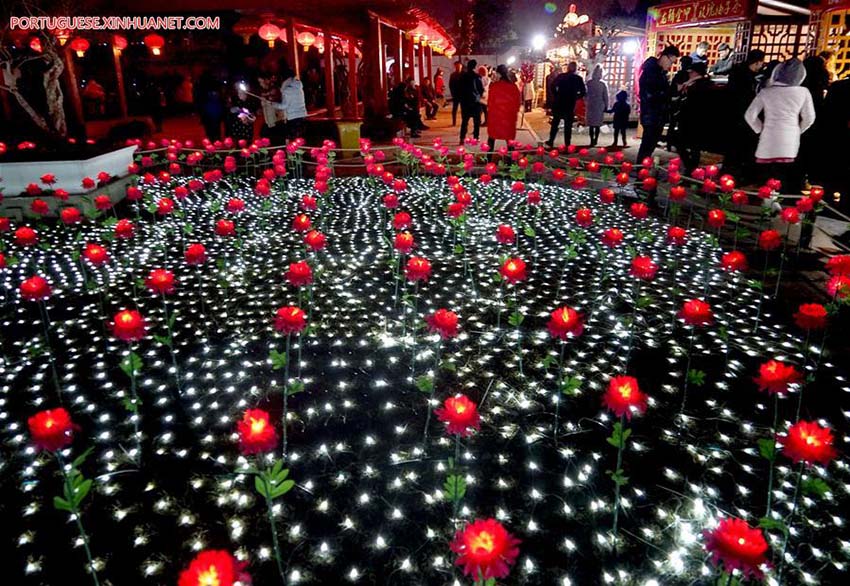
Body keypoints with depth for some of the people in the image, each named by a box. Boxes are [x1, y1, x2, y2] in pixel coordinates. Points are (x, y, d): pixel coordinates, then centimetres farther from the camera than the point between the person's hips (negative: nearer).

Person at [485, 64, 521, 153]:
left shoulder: (494, 86, -11)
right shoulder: (513, 86, -3)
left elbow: (491, 102, -5)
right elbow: (518, 102, 3)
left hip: (495, 116, -2)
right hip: (509, 117, 2)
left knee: (491, 138, 13)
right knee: (509, 139, 11)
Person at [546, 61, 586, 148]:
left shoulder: (560, 76, -1)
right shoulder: (578, 79, -3)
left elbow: (553, 88, -6)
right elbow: (583, 92, -5)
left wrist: (556, 96, 6)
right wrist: (575, 97, 7)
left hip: (558, 103, 1)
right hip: (570, 105, -1)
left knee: (555, 123, 14)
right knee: (568, 125, 5)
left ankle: (551, 142, 15)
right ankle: (567, 145, 4)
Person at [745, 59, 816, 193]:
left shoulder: (766, 91, -2)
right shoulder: (803, 92, 0)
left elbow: (749, 115, -2)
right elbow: (809, 118, 5)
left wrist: (760, 129, 12)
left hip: (769, 141, -1)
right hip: (790, 142, 1)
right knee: (788, 181, 9)